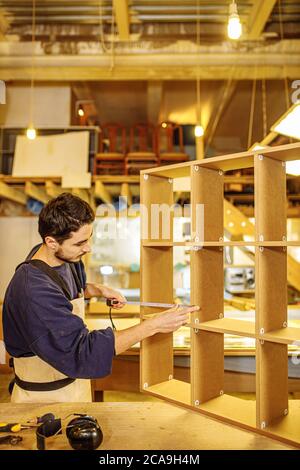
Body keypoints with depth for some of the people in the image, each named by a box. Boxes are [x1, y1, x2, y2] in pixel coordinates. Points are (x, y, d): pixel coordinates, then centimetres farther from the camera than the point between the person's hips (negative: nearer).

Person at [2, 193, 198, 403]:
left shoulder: (65, 259, -6)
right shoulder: (34, 292, -35)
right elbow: (84, 352, -36)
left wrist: (99, 290, -2)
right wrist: (153, 325, -36)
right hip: (45, 396, -8)